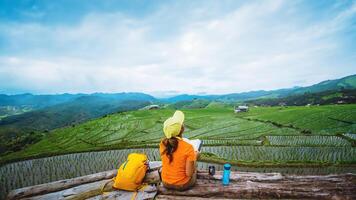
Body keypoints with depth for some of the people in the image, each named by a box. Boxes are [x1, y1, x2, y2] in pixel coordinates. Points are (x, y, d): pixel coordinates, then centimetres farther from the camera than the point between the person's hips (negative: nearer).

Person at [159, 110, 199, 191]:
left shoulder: (163, 143, -14)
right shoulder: (188, 148, -29)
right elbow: (189, 174, -22)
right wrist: (194, 157, -8)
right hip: (182, 185, -3)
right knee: (193, 162, 23)